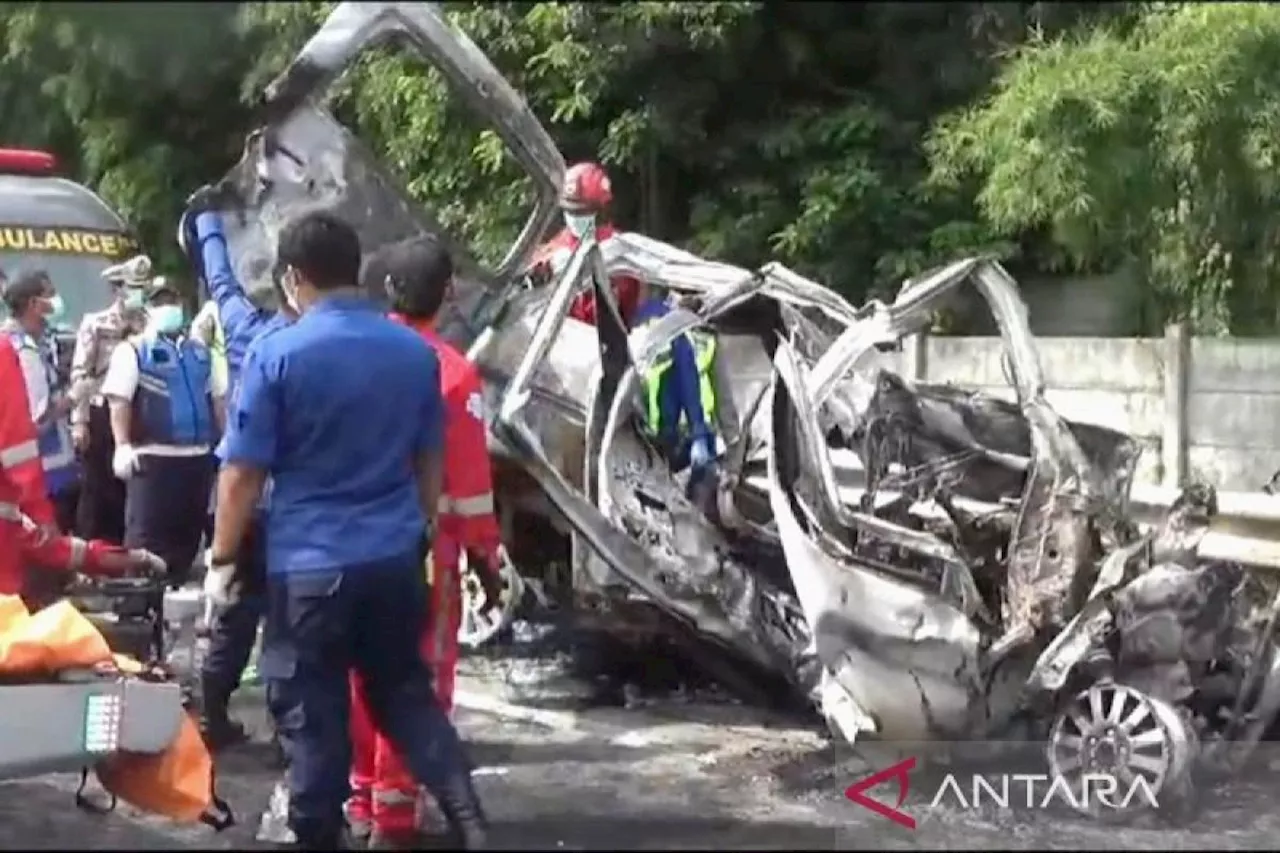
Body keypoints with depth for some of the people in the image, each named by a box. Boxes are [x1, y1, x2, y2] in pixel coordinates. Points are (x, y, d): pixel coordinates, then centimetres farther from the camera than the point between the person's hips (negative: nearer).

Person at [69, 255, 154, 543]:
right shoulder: (94, 324, 0)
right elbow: (80, 375, -5)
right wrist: (79, 421, -11)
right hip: (102, 415, -3)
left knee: (131, 486, 8)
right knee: (97, 487, 2)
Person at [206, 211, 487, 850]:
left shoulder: (276, 354, -10)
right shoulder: (416, 352, 4)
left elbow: (243, 472, -8)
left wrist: (222, 558, 2)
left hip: (309, 563, -4)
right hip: (396, 557, 5)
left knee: (312, 713, 6)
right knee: (409, 695, 16)